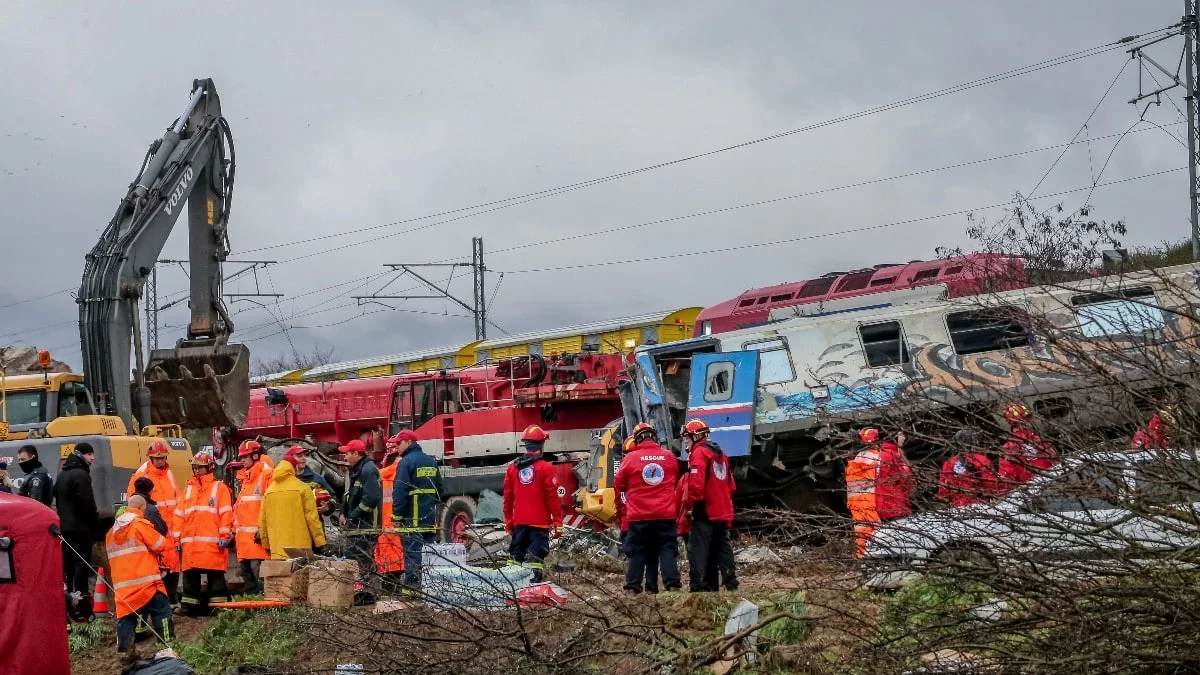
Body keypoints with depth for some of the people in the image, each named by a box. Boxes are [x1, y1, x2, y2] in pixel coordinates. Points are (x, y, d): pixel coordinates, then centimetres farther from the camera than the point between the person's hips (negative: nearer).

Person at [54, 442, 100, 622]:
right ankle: (81, 609, -12)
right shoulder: (81, 475, -15)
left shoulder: (62, 474, 16)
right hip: (80, 528, -9)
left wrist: (64, 519, 20)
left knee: (68, 565, 13)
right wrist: (96, 525, -9)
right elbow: (87, 504, -18)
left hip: (65, 527, 9)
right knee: (82, 565, -9)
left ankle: (68, 605, 16)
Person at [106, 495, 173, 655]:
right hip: (146, 582, -6)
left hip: (122, 586, 6)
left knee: (126, 617, 8)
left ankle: (122, 650, 4)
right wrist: (164, 538, 19)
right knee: (162, 613, 4)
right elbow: (162, 545, -2)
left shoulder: (111, 532, 17)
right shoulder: (140, 525, -5)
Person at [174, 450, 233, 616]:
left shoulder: (219, 487, 4)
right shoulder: (188, 488, 19)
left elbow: (226, 514, -3)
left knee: (215, 576, -3)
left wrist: (225, 535, -11)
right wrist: (177, 539, 11)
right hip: (190, 543, 5)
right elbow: (179, 515, 17)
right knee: (190, 575, 7)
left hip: (213, 542, -5)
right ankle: (189, 605, 12)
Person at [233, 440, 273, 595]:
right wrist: (235, 530, 19)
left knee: (258, 568, -15)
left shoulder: (266, 474, -6)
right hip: (243, 535, 9)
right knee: (245, 570, 10)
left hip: (257, 534, -9)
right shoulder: (244, 477, 21)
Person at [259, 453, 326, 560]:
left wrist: (267, 545, 24)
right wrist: (319, 543, -1)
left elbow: (262, 522, 13)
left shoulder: (268, 492, 9)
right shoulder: (302, 489, -3)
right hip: (300, 548, -4)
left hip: (276, 550, 4)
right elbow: (312, 518, -6)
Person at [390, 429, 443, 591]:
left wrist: (396, 516, -13)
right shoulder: (431, 461, 15)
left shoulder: (406, 462, -10)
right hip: (430, 517, 7)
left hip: (412, 517, -7)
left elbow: (399, 492, -16)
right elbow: (440, 488, 19)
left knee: (412, 550, -7)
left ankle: (412, 586, -9)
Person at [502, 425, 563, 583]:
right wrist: (558, 522, -5)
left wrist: (508, 519, 18)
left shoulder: (513, 467, 4)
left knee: (516, 555, 13)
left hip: (519, 522, 5)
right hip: (540, 522, -5)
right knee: (537, 556, -4)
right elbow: (552, 497, -10)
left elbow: (508, 496, 9)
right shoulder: (545, 468, -10)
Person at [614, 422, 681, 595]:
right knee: (668, 550, 4)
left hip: (639, 516, -1)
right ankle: (673, 585, -4)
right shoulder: (669, 457, 2)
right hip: (666, 515, 1)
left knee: (637, 552, 7)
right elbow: (675, 480, 18)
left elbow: (618, 485, 4)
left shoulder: (631, 458, -5)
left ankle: (632, 588, 6)